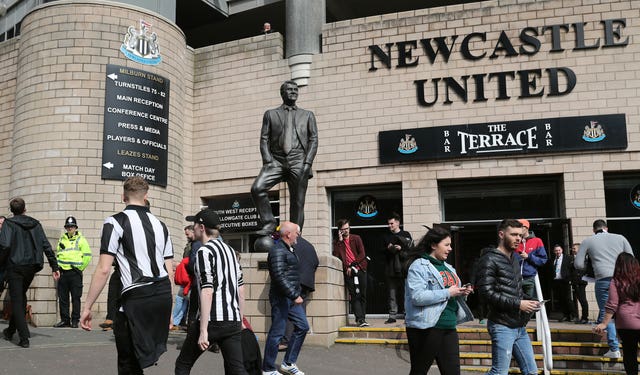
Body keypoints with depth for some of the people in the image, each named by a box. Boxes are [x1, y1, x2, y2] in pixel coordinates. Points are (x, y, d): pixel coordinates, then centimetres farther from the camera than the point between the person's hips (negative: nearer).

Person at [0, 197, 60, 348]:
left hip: (15, 267, -5)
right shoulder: (36, 224, 7)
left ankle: (24, 337, -5)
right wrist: (55, 267, 4)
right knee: (21, 298, 22)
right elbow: (46, 246, 3)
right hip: (31, 267, 5)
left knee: (17, 301, 1)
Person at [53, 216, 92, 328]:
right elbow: (57, 254, 23)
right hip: (63, 272, 5)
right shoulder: (62, 239, 15)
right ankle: (65, 320, 16)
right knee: (62, 297, 7)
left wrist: (80, 267, -3)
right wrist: (58, 267, 12)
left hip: (75, 273, -5)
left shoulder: (81, 240, 1)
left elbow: (87, 256, -1)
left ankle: (75, 320, 4)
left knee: (76, 298, -1)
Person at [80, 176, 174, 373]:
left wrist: (87, 307, -3)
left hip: (136, 298, -5)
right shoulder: (160, 225, 15)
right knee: (141, 356, 21)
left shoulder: (116, 222, -2)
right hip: (164, 296, 5)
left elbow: (103, 269, -9)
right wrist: (167, 307, 21)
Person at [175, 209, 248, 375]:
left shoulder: (205, 251, -7)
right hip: (233, 322, 7)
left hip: (212, 321, -7)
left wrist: (203, 330, -17)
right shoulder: (230, 250, 16)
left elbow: (207, 292, -16)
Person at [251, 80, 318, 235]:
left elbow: (313, 140, 10)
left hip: (298, 162, 0)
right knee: (257, 189, -21)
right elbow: (264, 139, 9)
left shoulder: (307, 115, 19)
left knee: (297, 202, -4)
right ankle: (269, 223, -8)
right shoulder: (270, 114, 18)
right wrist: (268, 161, -6)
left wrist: (307, 163, -4)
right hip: (276, 160, 0)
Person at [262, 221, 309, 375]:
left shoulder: (289, 249, 15)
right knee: (277, 333, -2)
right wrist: (294, 295, -24)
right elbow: (279, 277, -24)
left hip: (292, 297, 10)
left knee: (302, 326, 11)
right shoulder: (278, 251, -17)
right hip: (281, 298, -10)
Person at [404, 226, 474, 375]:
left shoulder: (448, 267, 16)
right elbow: (417, 297, -22)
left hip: (449, 328, 8)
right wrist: (447, 293, -19)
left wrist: (462, 292, 2)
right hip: (426, 328, -7)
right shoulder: (419, 266, -9)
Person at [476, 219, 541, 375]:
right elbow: (487, 292, -20)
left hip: (520, 326, 9)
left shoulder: (515, 258, 17)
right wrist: (518, 304, -20)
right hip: (502, 327, -8)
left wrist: (528, 300, 4)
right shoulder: (490, 259, -10)